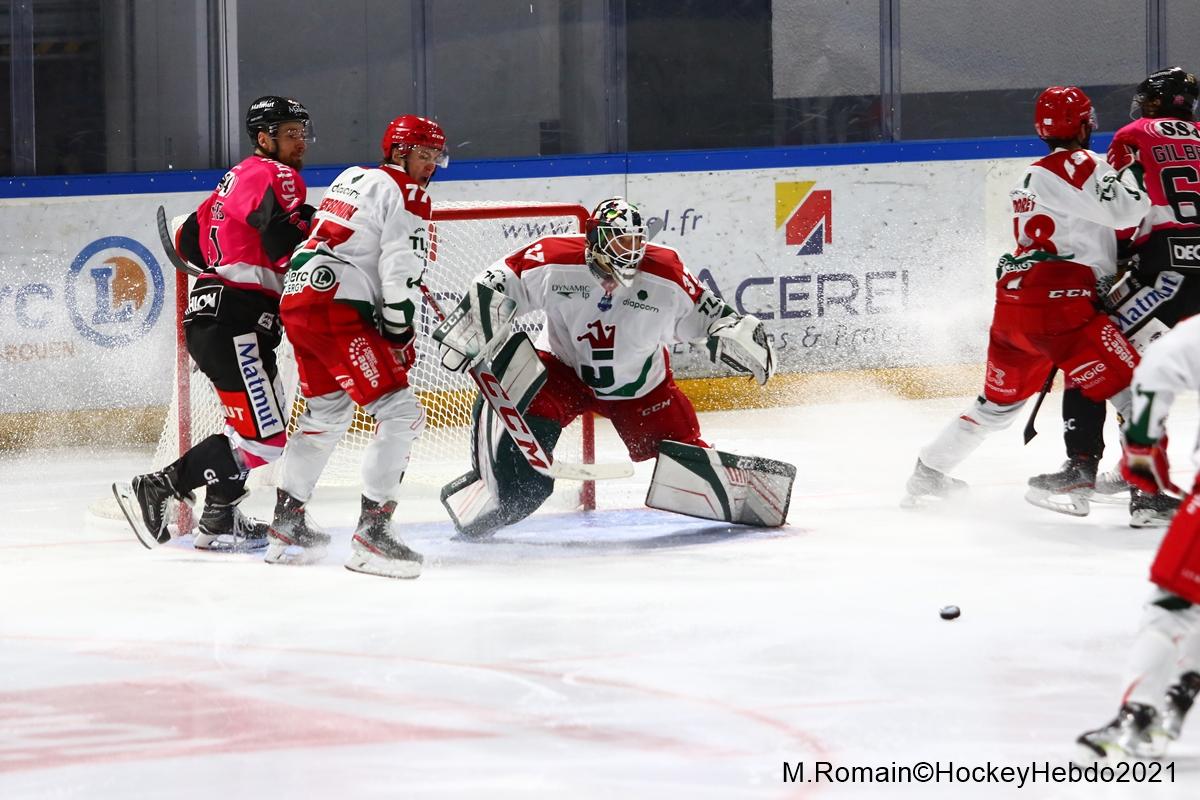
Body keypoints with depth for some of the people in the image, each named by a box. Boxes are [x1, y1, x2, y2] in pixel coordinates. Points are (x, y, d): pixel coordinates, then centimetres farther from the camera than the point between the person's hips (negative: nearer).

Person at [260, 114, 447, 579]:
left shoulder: (352, 178, 24)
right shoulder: (407, 194, -3)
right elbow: (401, 274, -13)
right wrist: (400, 331, -6)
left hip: (297, 297, 10)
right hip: (339, 309, -10)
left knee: (327, 412, 26)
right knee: (400, 414, -12)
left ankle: (286, 525, 32)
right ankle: (372, 533, -19)